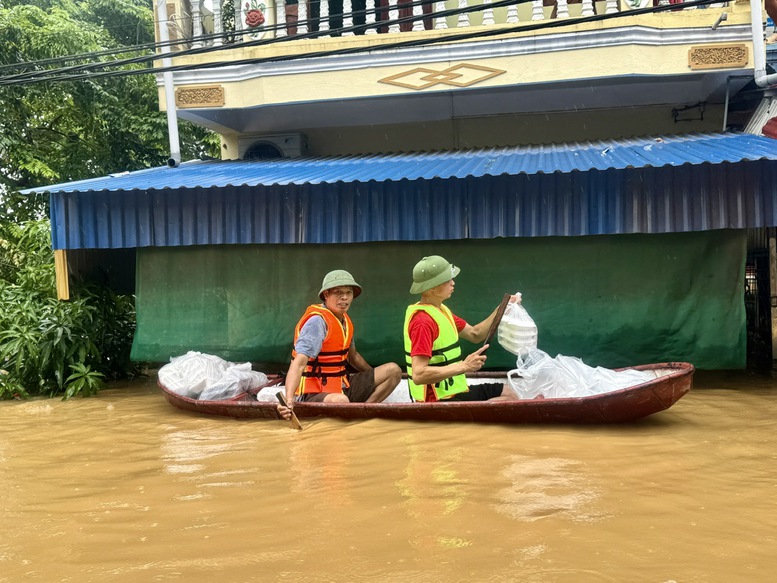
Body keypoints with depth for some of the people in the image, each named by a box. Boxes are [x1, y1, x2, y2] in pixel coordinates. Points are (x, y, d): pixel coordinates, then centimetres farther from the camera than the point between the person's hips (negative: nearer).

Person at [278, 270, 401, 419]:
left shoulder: (344, 319, 9)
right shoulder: (318, 321, -19)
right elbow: (299, 363, -31)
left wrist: (376, 379, 32)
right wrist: (289, 400, -45)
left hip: (342, 387, 10)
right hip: (314, 394, -10)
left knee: (393, 370, 4)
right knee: (340, 401, -44)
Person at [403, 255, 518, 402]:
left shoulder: (441, 310, 10)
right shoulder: (423, 321, -23)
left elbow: (475, 334, 17)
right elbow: (418, 375, -30)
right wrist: (463, 366, -28)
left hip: (455, 390, 10)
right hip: (439, 400, -10)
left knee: (508, 392, 18)